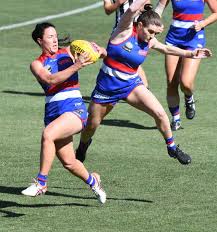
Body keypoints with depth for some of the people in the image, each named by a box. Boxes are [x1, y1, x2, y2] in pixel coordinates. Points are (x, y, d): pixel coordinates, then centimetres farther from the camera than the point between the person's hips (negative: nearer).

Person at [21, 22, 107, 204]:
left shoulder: (68, 52, 9)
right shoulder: (37, 64, 8)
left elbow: (103, 53, 15)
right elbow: (50, 79, -12)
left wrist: (100, 51, -10)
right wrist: (76, 66, -23)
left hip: (75, 108, -3)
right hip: (53, 112, 3)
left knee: (48, 135, -30)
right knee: (68, 162, 5)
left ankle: (41, 183, -23)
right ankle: (92, 181, 35)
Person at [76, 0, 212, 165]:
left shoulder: (150, 42, -2)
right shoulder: (126, 30, -18)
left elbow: (166, 49, 18)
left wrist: (190, 54, 11)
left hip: (131, 84, 3)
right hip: (107, 85, -3)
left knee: (159, 113, -14)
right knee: (91, 125, 12)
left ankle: (172, 148, 7)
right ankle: (82, 147, 45)